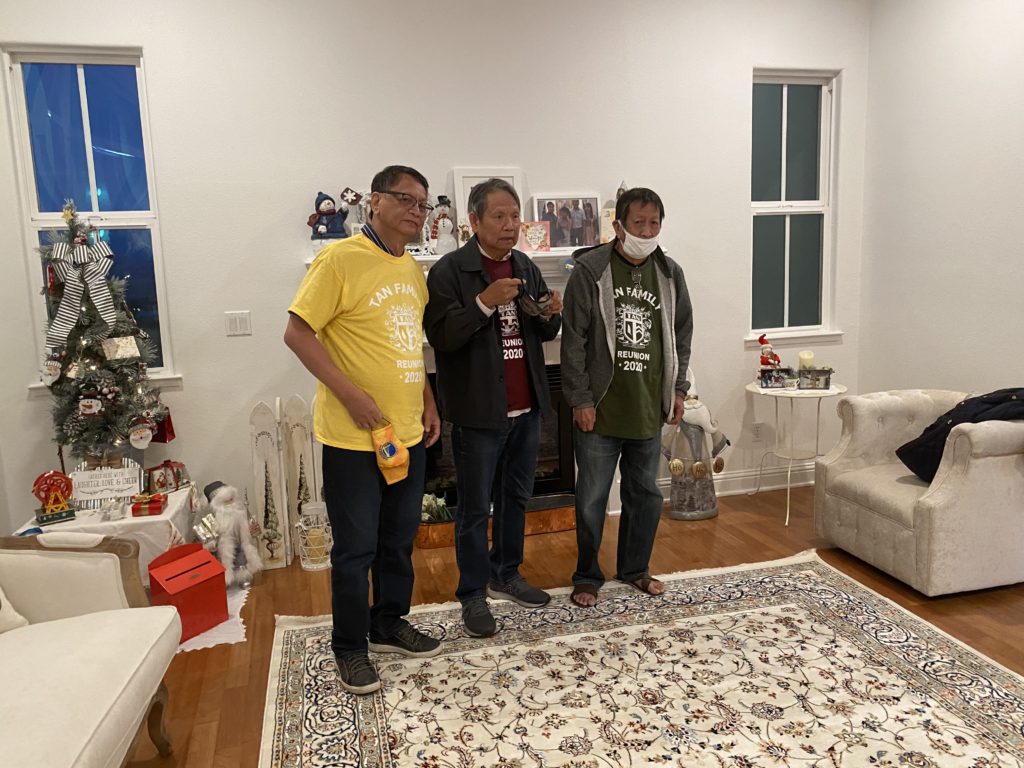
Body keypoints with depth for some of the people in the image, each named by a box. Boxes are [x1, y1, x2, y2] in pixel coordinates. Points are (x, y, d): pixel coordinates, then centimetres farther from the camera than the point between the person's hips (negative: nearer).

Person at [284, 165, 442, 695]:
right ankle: (350, 647, 24)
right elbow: (297, 333, -15)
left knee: (399, 540, 18)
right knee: (356, 547, 5)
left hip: (407, 433, 7)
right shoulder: (341, 259, -13)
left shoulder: (412, 269, 11)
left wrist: (427, 401, 12)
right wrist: (350, 393, -20)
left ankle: (389, 623, 37)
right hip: (353, 437, -7)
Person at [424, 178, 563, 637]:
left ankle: (506, 575, 36)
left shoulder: (526, 267, 10)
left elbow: (544, 333, 16)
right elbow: (440, 335, -18)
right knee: (475, 508, 5)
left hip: (526, 408, 6)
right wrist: (485, 302, -28)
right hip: (479, 412, -6)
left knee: (516, 498, 18)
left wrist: (552, 315, -7)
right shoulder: (449, 270, -10)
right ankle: (473, 594, 20)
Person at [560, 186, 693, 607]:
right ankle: (587, 576, 25)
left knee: (646, 494, 15)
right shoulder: (590, 270, -10)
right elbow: (573, 339, -10)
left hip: (648, 409, 5)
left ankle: (634, 568, 34)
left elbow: (681, 333, 14)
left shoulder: (670, 273, 5)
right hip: (600, 410, -4)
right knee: (592, 499, 5)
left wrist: (678, 388, 11)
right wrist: (580, 399, -12)